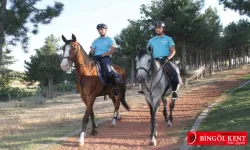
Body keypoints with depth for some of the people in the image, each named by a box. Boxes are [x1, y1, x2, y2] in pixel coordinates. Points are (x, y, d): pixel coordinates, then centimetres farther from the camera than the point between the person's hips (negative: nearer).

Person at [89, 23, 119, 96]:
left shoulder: (110, 39, 9)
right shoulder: (96, 41, 23)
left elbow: (112, 50, -4)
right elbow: (92, 51, 18)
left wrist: (102, 55, -13)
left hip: (105, 58, -5)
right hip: (96, 58, 5)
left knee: (108, 71, -31)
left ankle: (114, 87, -16)